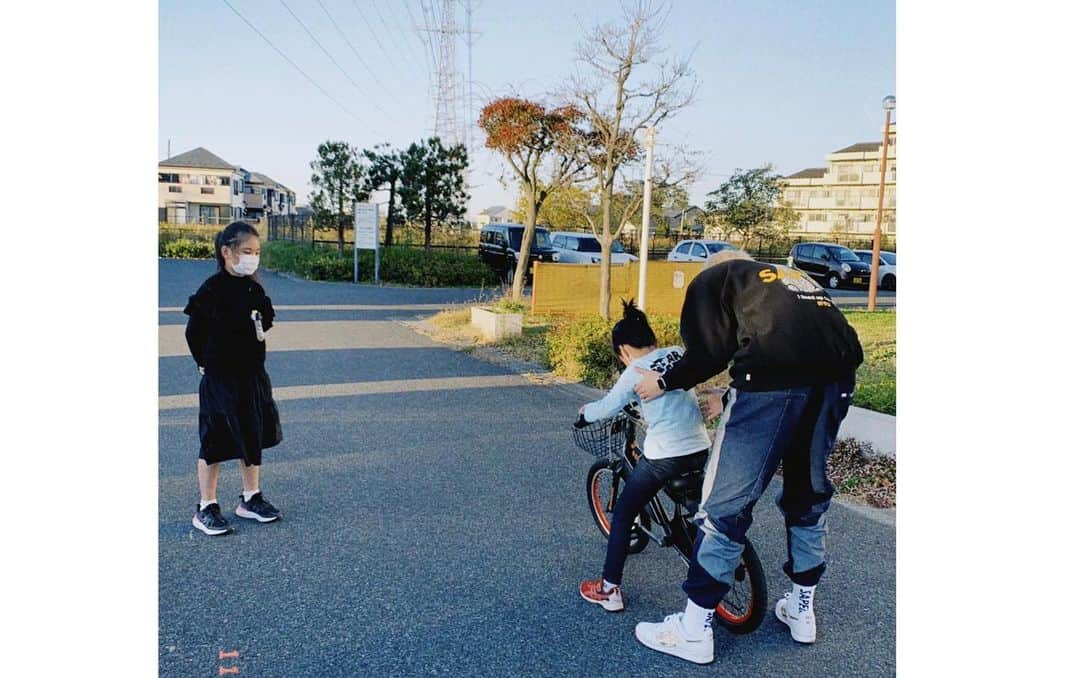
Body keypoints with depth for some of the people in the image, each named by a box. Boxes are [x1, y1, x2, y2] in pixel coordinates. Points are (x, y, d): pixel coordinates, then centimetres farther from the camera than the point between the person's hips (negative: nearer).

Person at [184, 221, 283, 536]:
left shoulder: (254, 288, 5)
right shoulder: (212, 289, -14)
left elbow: (265, 323, 18)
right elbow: (195, 332, -9)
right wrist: (207, 365, -3)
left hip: (253, 375, 7)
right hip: (220, 380, -6)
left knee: (253, 437, 14)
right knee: (214, 443, 3)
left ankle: (251, 499, 29)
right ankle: (206, 509, 17)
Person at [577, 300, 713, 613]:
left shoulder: (635, 372, -6)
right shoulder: (679, 354, 7)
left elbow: (607, 407, 2)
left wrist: (585, 412, 23)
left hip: (663, 455, -5)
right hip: (700, 450, 6)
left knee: (622, 516, 10)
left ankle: (610, 589, 16)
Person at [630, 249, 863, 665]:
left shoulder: (713, 279, 18)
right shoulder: (793, 277, 35)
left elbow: (709, 353, 2)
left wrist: (664, 382, 20)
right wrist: (726, 399, 42)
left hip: (773, 378, -7)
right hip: (836, 375, 7)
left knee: (726, 505, 4)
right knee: (809, 495, 24)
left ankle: (694, 631, 15)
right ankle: (802, 611, 39)